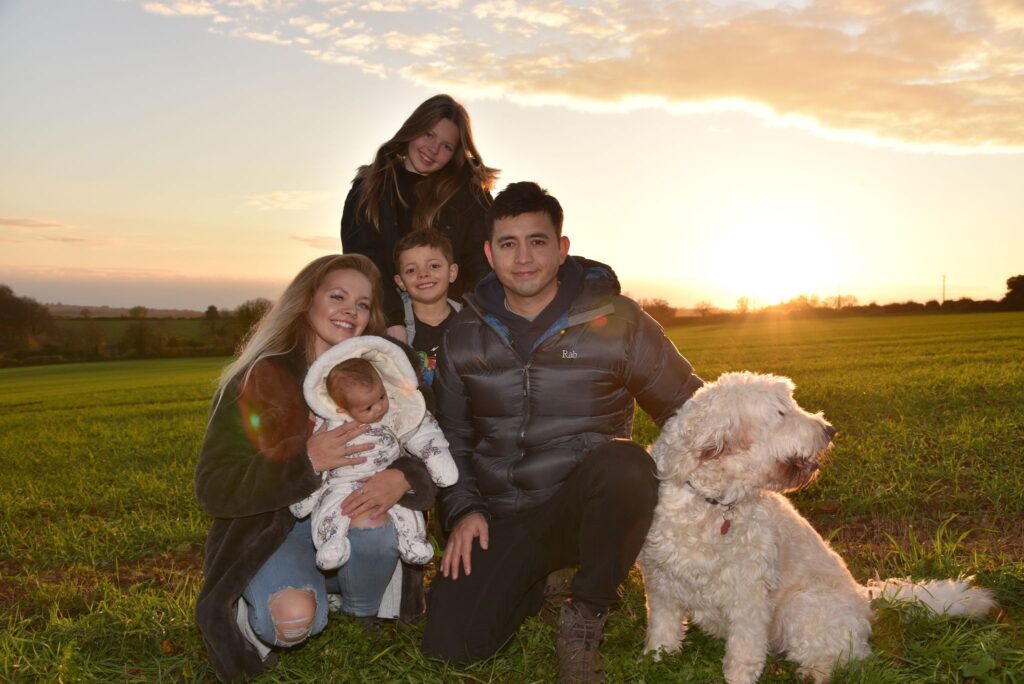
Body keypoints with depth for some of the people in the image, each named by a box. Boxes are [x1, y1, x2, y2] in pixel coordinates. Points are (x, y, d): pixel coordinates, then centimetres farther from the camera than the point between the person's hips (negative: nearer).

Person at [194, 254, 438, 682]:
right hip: (273, 533, -2)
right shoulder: (257, 381, -10)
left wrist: (402, 478, -31)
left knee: (370, 517, -32)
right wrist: (306, 462, -29)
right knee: (294, 619, -31)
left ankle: (363, 608, 0)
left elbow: (427, 455, -6)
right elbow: (214, 489, -15)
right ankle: (253, 618, 6)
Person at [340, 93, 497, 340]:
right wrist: (391, 320, -14)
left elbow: (483, 264, 1)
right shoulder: (368, 188, 10)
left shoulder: (469, 191, 6)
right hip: (381, 321, 1)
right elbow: (360, 259, -1)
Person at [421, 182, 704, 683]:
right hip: (502, 518, 3)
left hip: (586, 505, -2)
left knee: (625, 463, -37)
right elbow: (451, 434, 14)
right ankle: (533, 583, 19)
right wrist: (462, 509, 1)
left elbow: (687, 407, -1)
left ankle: (586, 614, -11)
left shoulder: (616, 320, -7)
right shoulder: (465, 335, 4)